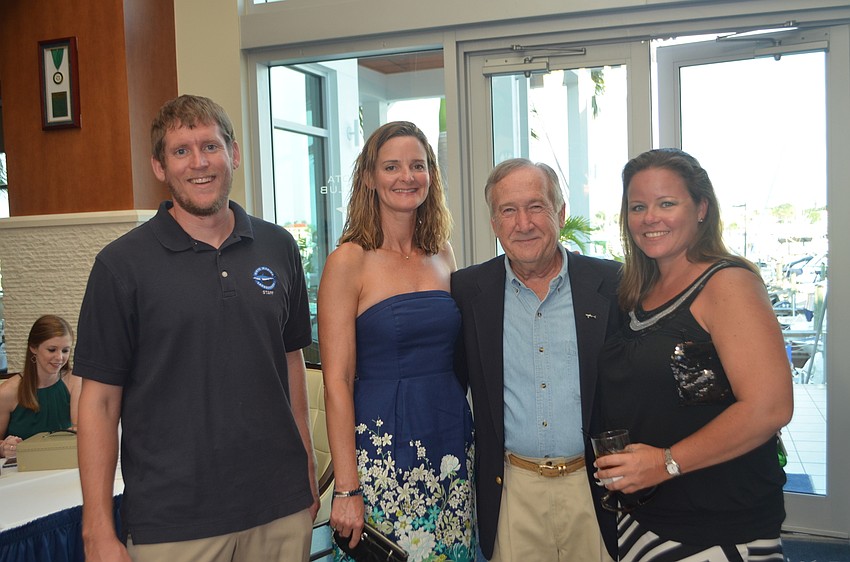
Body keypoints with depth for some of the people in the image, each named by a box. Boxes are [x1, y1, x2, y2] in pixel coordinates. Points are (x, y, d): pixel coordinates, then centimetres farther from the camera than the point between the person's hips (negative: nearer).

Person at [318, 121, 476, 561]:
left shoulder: (442, 254, 7)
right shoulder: (349, 261, -8)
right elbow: (337, 382, -11)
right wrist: (346, 488, -13)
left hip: (453, 442, 5)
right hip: (383, 449, -5)